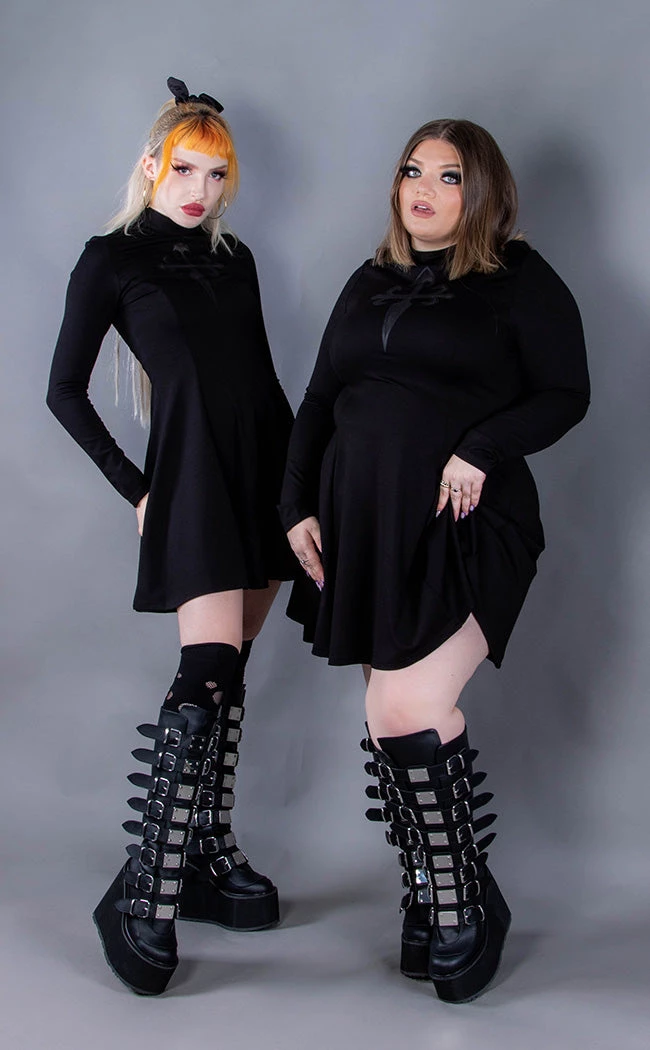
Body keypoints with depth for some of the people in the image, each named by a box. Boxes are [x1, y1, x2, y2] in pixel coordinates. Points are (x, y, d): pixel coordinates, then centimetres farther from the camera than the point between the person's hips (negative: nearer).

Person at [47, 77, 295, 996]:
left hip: (267, 471, 6)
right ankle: (143, 893, -10)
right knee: (206, 676, -16)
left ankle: (209, 858, 19)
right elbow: (65, 391, 1)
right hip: (191, 472, -6)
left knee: (228, 672, 8)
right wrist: (136, 488, -3)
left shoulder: (235, 260, 16)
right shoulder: (112, 259, 1)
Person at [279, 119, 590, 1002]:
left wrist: (480, 449, -17)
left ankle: (469, 902, 3)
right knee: (390, 718, 5)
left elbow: (565, 394, -3)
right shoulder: (370, 284, 18)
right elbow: (319, 404, 18)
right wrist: (299, 507, 9)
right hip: (365, 529, 6)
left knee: (410, 711, -17)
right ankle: (429, 900, 19)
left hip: (465, 529, -6)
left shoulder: (520, 280, 2)